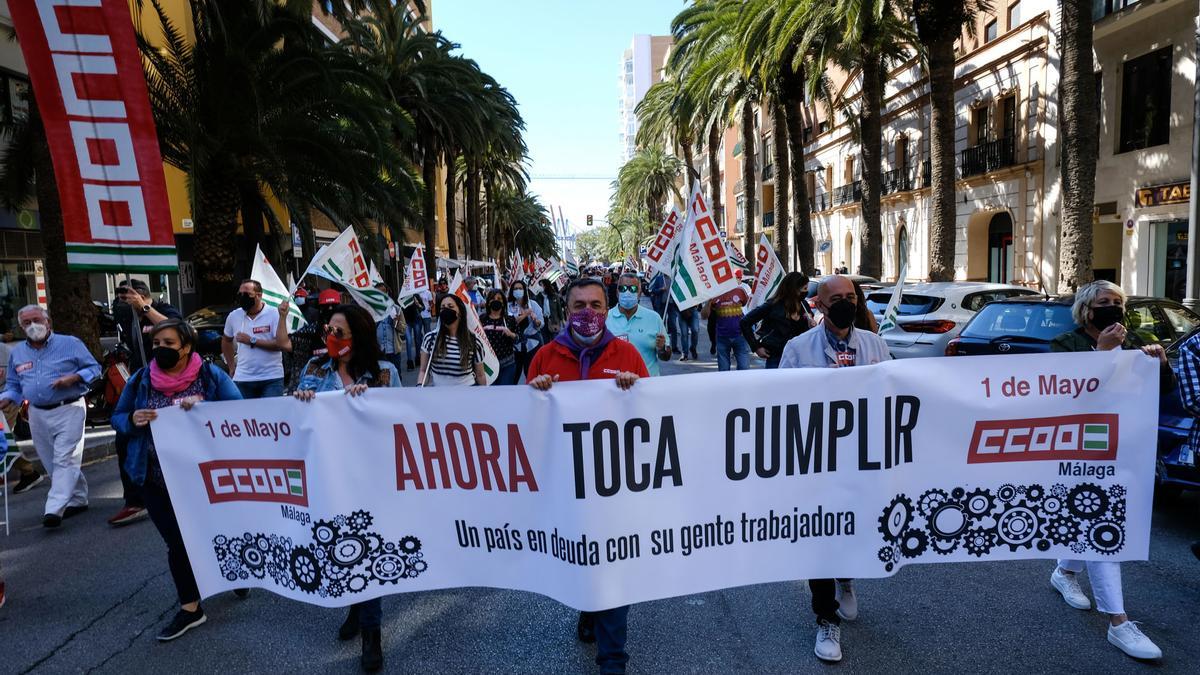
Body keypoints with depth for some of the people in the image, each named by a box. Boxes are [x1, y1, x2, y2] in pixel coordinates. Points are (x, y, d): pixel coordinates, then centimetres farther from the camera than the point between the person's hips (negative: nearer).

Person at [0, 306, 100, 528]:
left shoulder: (70, 344, -2)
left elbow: (94, 368, -3)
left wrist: (73, 378, -20)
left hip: (68, 410, -6)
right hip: (37, 415, 6)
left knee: (64, 460, -12)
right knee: (52, 463, 11)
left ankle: (54, 509, -15)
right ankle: (78, 500, 24)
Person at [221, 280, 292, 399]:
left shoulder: (274, 314, -7)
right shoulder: (233, 316, 8)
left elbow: (284, 345, -17)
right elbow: (226, 341, 25)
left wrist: (252, 341, -17)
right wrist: (232, 367, 18)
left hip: (271, 379, -4)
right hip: (242, 379, 4)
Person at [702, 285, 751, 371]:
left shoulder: (739, 290, -1)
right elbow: (704, 315, -3)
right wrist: (708, 302, -17)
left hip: (740, 335, 0)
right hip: (722, 338, 0)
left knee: (744, 367, -1)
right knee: (723, 369, 6)